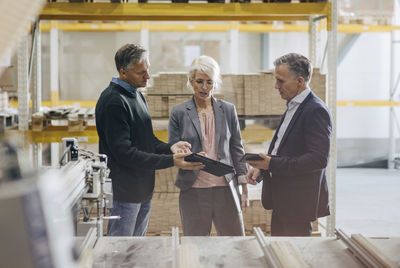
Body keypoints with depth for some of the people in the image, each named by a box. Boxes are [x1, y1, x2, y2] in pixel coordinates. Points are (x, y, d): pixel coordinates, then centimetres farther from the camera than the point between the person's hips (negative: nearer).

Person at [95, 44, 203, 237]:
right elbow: (124, 153, -23)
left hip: (143, 190, 9)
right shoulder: (113, 101, -18)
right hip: (125, 193, -9)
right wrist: (171, 161, -24)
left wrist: (169, 147, -2)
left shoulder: (136, 95, 13)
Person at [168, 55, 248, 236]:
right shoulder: (178, 113, 2)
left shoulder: (228, 110, 7)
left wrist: (243, 184, 8)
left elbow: (237, 148, 11)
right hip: (193, 190, -1)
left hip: (225, 189, 1)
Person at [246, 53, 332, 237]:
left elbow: (319, 158, -23)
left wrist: (272, 164, -23)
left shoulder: (316, 111, -15)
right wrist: (261, 168, 4)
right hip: (282, 200, 9)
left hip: (298, 202, -9)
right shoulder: (292, 107, 15)